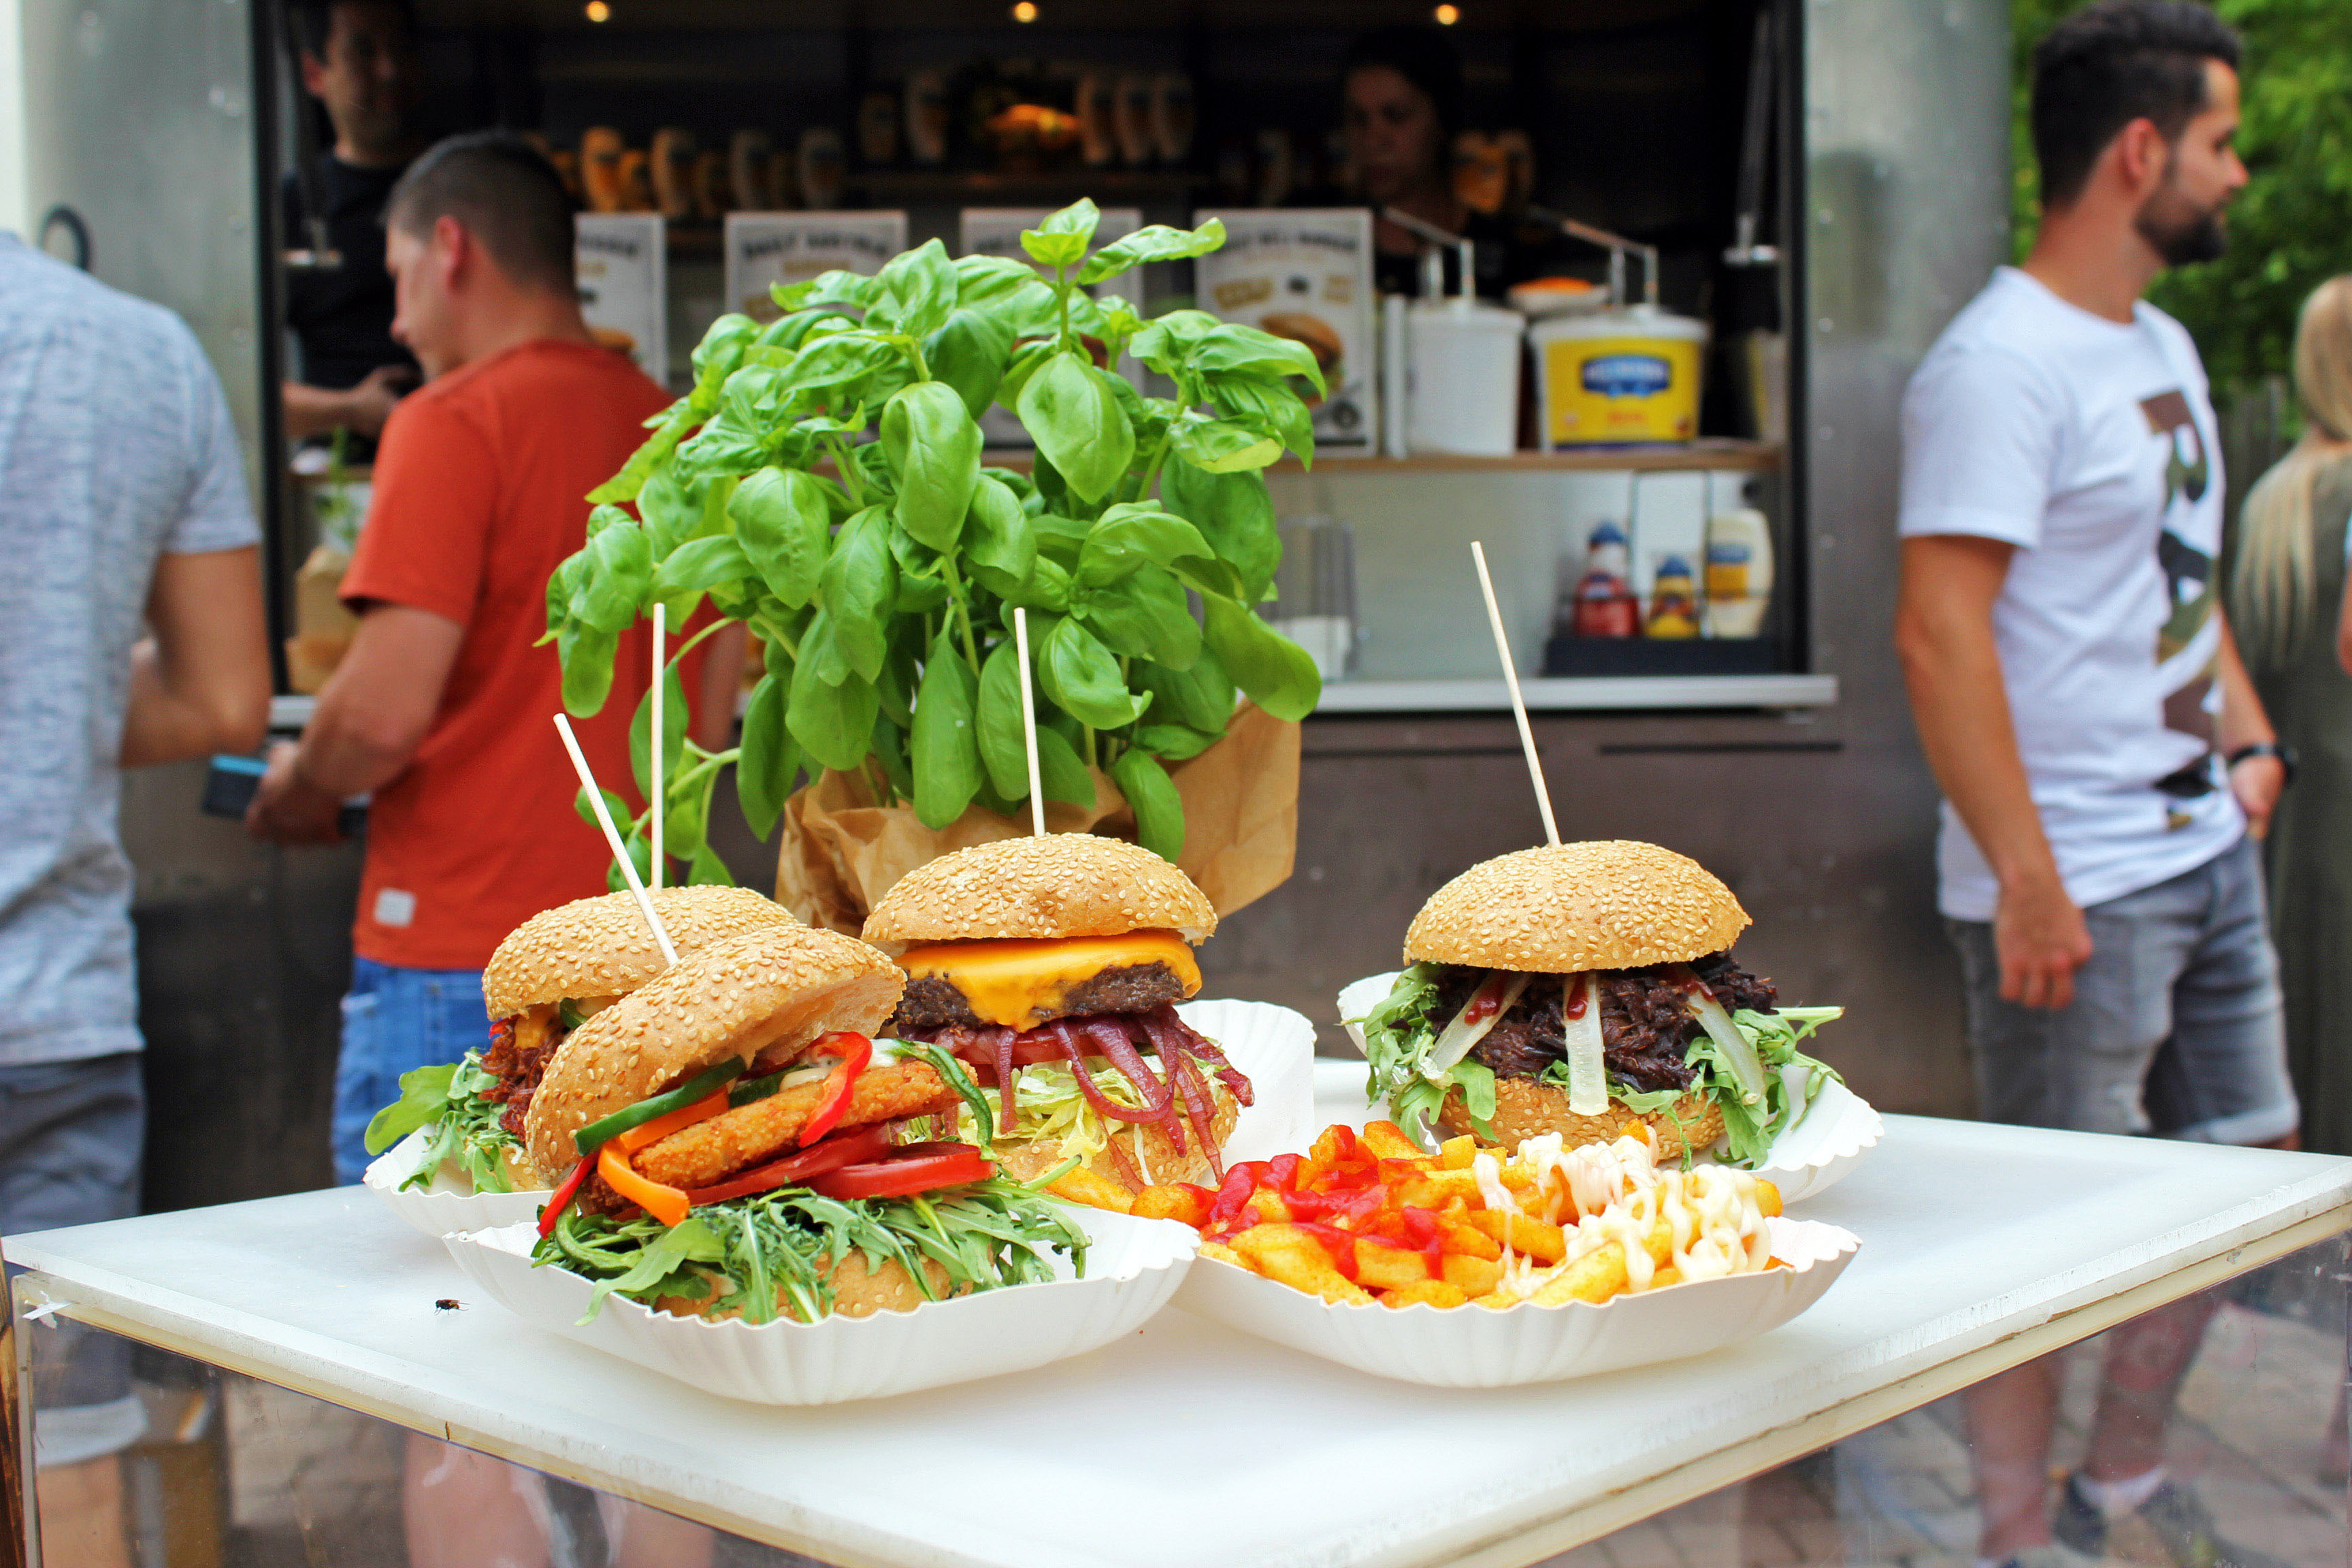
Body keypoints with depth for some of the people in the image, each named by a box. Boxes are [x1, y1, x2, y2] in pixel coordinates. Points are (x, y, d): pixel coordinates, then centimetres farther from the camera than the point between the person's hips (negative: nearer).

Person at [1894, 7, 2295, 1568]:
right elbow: (1938, 630, -24)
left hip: (2210, 849, 10)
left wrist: (2248, 736, 13)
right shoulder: (2001, 362, -16)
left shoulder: (2162, 343, 15)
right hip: (2078, 883, -10)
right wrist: (2026, 877, -25)